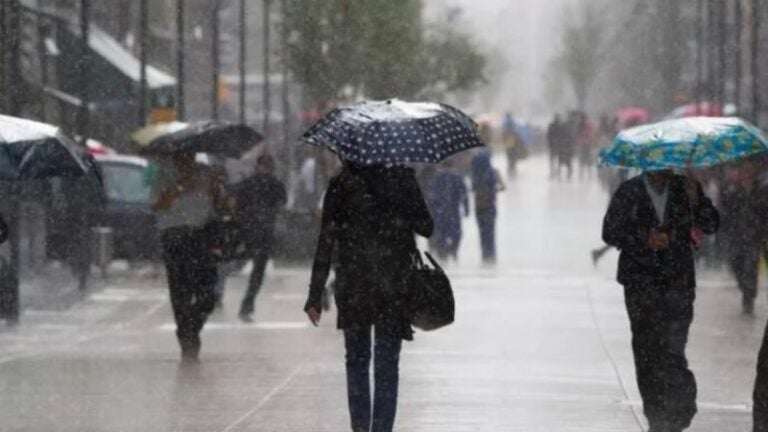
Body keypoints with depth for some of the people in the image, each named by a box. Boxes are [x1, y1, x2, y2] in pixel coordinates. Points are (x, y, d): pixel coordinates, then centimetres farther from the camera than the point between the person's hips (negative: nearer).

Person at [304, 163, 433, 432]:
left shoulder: (340, 186, -3)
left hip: (352, 287, 0)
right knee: (387, 364, 5)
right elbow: (426, 228, 2)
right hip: (394, 287, 0)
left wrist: (315, 296, -1)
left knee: (357, 359, 15)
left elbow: (326, 242, -4)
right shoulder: (402, 180, -3)